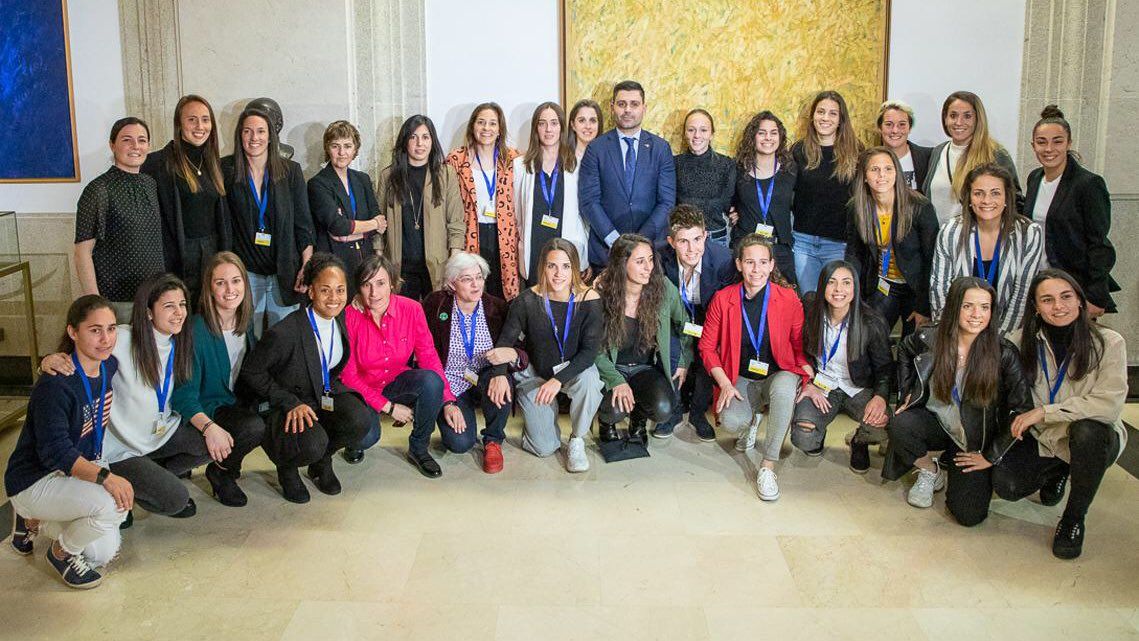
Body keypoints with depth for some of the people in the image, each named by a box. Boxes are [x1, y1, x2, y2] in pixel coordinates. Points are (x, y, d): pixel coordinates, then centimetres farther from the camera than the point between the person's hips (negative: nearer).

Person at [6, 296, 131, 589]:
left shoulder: (110, 366, -3)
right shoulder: (55, 385, -28)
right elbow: (54, 451, -31)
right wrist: (105, 477, -42)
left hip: (82, 469, 8)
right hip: (35, 480, -8)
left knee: (104, 554, 5)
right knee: (113, 505, -32)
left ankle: (34, 520, 27)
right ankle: (61, 553, -2)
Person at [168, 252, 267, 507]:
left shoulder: (246, 322, 1)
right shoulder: (196, 331, -19)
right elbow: (183, 395, -20)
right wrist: (209, 427, -36)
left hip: (238, 404, 8)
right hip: (206, 410, -8)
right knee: (254, 427, -33)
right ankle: (220, 472, -3)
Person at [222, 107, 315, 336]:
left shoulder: (290, 171, 1)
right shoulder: (227, 170, -1)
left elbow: (303, 223, 3)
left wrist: (307, 266, -4)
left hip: (285, 271, 1)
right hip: (245, 270, 0)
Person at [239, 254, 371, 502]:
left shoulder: (341, 321, -3)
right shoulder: (285, 333, -23)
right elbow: (250, 372, -13)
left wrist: (333, 387, 2)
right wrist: (290, 402, -19)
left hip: (326, 395, 5)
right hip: (288, 408, -5)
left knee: (361, 419, -27)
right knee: (312, 444, -36)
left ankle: (322, 461, 6)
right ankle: (287, 467, 4)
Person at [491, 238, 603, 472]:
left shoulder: (588, 300, -17)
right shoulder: (528, 301, -16)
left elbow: (590, 350, -20)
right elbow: (506, 339, -9)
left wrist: (559, 380, -33)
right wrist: (499, 372, -29)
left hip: (573, 368, 0)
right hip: (534, 373, 0)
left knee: (590, 379, -37)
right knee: (544, 448, -7)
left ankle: (577, 442, -10)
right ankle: (548, 410, 29)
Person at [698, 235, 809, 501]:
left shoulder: (788, 298, -5)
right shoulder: (723, 299, -4)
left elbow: (801, 345, 4)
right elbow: (707, 347, 2)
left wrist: (812, 382, -11)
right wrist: (725, 384, -9)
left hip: (779, 375, -1)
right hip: (740, 379, 1)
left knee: (783, 389, -39)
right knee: (731, 421, -30)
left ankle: (768, 466, -24)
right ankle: (751, 420, 13)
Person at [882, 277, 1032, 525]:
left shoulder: (1004, 353, -17)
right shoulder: (929, 339, -11)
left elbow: (1022, 410, -13)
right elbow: (904, 352, 15)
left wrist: (991, 456, -11)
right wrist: (905, 392, 6)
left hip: (973, 441, -2)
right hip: (935, 423, 2)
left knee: (969, 515, -15)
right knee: (898, 425, -32)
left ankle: (949, 463, 18)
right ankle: (930, 471, 1)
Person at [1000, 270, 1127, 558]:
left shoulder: (1108, 343, -15)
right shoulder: (1024, 341, -6)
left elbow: (1108, 405, -23)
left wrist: (1044, 411, -25)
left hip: (1094, 439, -3)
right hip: (1041, 438, 3)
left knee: (1087, 430, -38)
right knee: (1006, 485, -21)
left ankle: (1075, 518, -12)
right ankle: (1057, 471, 17)